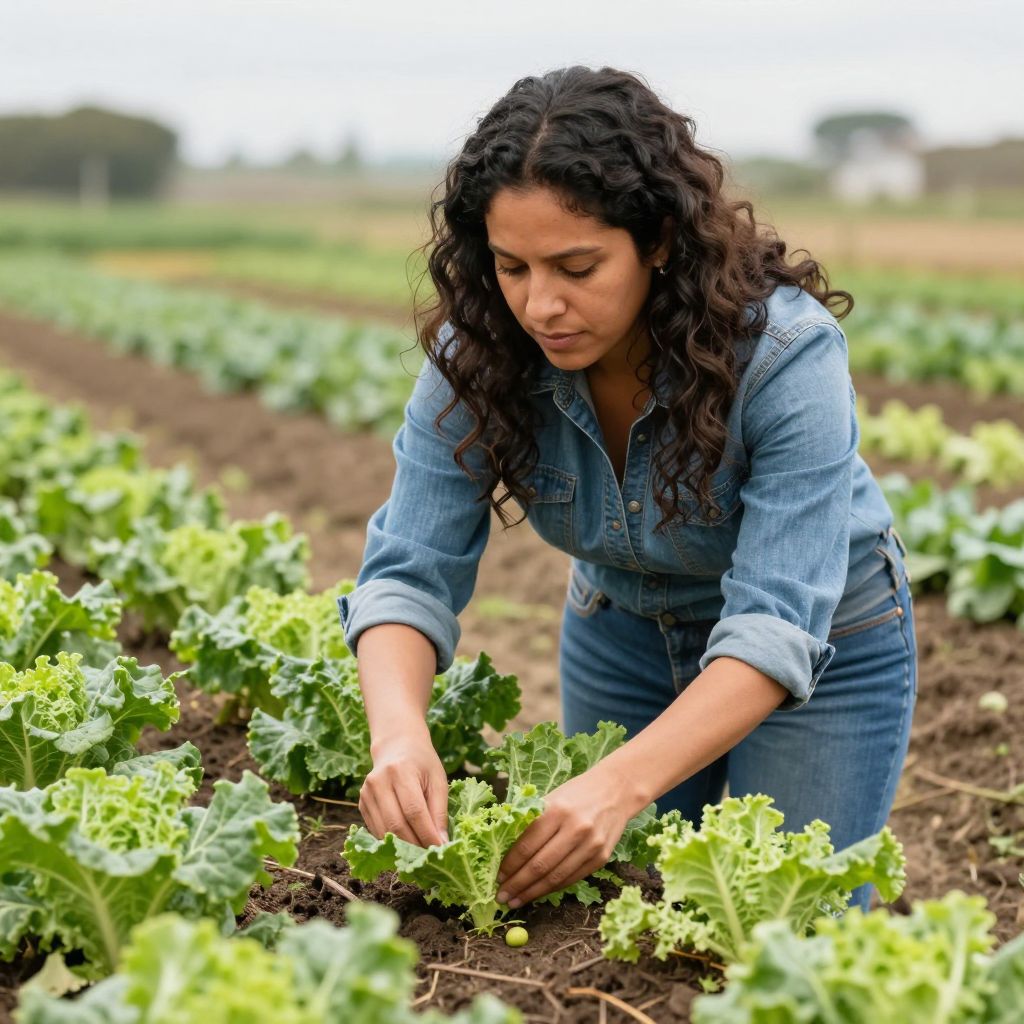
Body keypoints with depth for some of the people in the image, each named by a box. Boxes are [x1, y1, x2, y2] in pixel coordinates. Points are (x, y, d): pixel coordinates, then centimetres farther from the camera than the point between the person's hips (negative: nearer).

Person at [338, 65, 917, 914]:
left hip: (821, 648, -3)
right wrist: (400, 732, -46)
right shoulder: (479, 353, -23)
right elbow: (409, 571, -25)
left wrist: (623, 782, -51)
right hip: (624, 634, 4)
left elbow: (777, 626, -38)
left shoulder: (785, 353, -34)